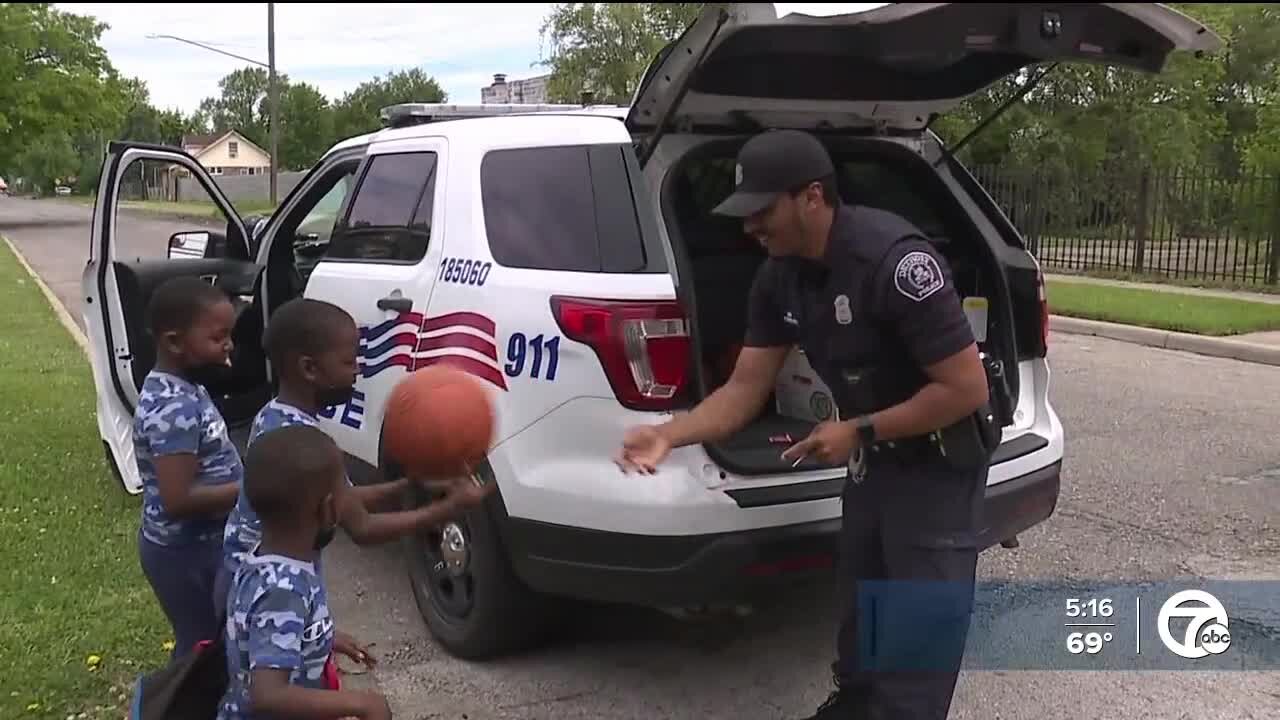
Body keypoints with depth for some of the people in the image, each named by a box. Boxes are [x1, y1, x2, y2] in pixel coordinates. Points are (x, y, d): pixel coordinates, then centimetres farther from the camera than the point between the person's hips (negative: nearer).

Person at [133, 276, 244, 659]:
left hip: (199, 544, 9)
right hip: (186, 552, -9)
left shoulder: (181, 387, 2)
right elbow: (179, 499, -31)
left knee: (206, 640, 25)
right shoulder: (174, 409, -29)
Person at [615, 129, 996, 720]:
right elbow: (745, 389, -4)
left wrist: (857, 431, -24)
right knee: (862, 605, 24)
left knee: (918, 632, 0)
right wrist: (670, 434, -20)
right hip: (874, 455, 8)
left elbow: (968, 388, -28)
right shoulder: (779, 276, -7)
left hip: (937, 462, -8)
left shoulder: (896, 261, -31)